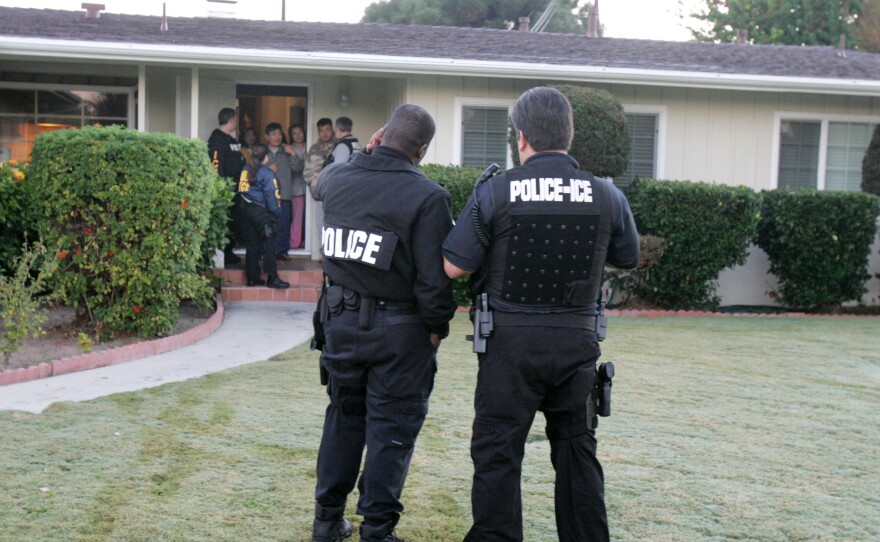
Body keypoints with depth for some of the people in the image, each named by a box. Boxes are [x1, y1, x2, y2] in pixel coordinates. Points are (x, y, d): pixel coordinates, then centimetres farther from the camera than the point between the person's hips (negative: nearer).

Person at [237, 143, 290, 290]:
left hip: (246, 210, 7)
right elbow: (271, 195, -12)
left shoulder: (246, 171, 10)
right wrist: (275, 213, -4)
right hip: (261, 212, -7)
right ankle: (272, 278, -6)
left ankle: (253, 278, 13)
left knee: (251, 245, 10)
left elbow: (240, 191, 10)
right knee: (269, 245, -3)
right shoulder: (267, 173, -9)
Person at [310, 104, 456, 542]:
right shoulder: (427, 197, -17)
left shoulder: (337, 178, 0)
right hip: (398, 330, -5)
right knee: (391, 429, 6)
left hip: (341, 320, 6)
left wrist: (365, 152, 26)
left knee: (344, 416, 20)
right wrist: (437, 327, -4)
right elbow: (435, 277, -18)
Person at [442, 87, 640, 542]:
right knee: (576, 448, 16)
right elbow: (628, 259, 13)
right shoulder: (606, 195, -1)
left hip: (511, 339, -3)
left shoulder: (493, 192, -9)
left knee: (497, 451, 7)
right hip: (578, 341, 3)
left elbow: (454, 267, -9)